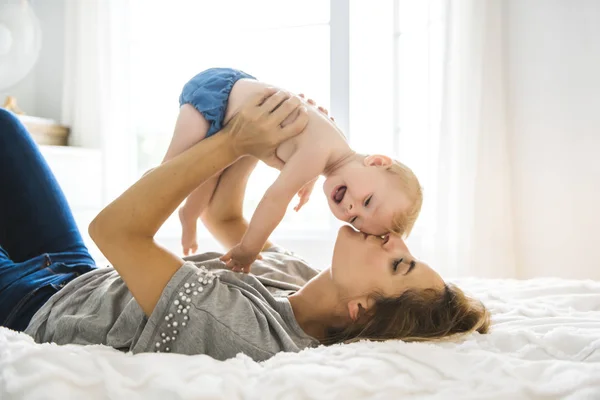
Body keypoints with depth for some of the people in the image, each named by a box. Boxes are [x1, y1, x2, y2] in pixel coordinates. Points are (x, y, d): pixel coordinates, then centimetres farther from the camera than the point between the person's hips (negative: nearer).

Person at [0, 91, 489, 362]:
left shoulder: (248, 333, -39)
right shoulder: (299, 278, -14)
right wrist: (255, 139, -13)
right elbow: (222, 216, 2)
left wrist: (233, 143, -35)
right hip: (81, 281, 6)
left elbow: (114, 228, -38)